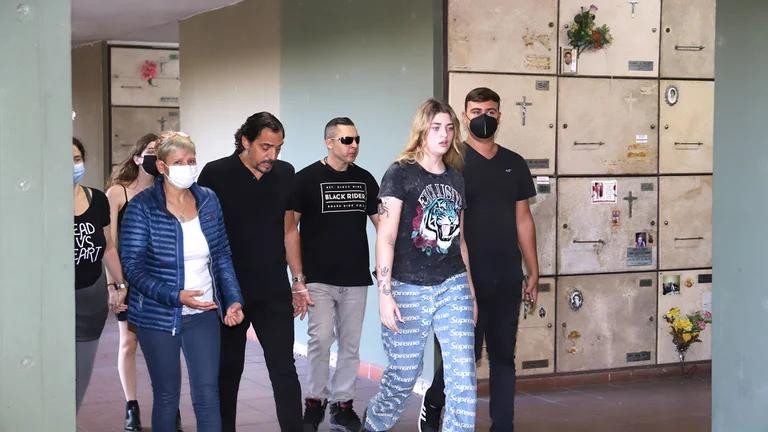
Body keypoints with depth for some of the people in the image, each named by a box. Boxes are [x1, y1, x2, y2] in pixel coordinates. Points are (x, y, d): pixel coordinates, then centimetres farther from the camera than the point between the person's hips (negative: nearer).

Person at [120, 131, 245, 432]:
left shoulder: (208, 200, 4)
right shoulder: (142, 207, -10)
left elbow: (222, 255, 10)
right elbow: (133, 267, -13)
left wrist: (234, 300, -2)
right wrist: (176, 296, -24)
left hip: (203, 313, 3)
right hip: (159, 315, -3)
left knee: (208, 393, -2)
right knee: (167, 395, 9)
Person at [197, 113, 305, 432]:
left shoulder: (285, 173, 3)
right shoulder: (216, 174, -8)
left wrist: (298, 282, 10)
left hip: (274, 291, 2)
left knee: (284, 368, -3)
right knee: (228, 369, 11)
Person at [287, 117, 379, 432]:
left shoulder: (365, 179, 8)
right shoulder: (307, 179, -3)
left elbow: (382, 223, 13)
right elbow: (289, 228, -3)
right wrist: (298, 276, -9)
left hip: (356, 278, 4)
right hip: (319, 277, -4)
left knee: (350, 344, 7)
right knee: (321, 338, -13)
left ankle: (342, 404, 18)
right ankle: (315, 400, 5)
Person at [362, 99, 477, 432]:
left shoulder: (456, 179, 11)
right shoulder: (400, 174, -5)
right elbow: (385, 238, -9)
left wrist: (471, 291, 17)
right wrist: (384, 293, -16)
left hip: (452, 287, 4)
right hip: (409, 289, -4)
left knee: (463, 377, -5)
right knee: (403, 376, 7)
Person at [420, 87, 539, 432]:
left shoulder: (514, 163, 11)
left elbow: (523, 219, 14)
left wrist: (533, 272, 11)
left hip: (507, 278, 4)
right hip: (467, 276, -4)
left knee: (504, 355, 7)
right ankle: (432, 404, 24)